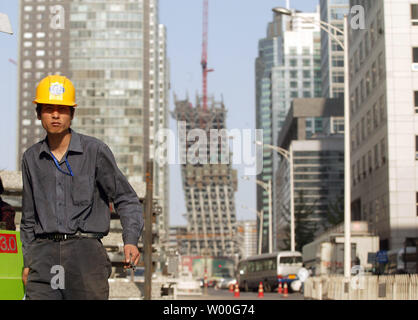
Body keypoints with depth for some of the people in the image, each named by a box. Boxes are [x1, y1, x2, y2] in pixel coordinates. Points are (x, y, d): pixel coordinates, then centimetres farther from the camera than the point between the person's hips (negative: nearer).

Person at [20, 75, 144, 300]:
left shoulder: (95, 151, 1)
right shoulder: (31, 158, 13)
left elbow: (126, 199, 4)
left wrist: (131, 241, -11)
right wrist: (28, 263, 14)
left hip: (86, 250, -3)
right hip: (44, 254, 3)